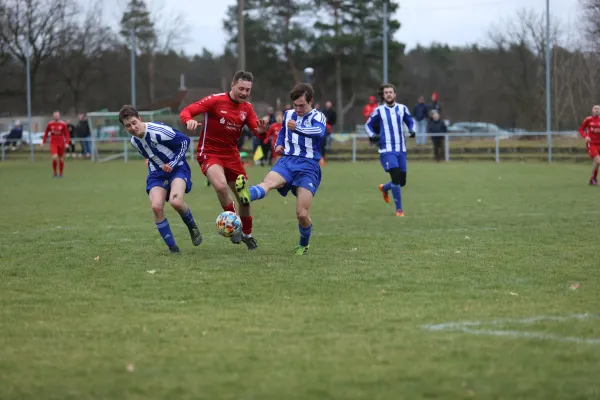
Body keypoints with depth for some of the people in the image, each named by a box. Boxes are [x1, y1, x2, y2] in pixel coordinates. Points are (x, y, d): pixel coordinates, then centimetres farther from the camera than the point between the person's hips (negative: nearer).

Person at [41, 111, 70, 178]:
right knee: (54, 157, -17)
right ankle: (55, 173, 0)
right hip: (53, 143, 0)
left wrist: (67, 143, -11)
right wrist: (43, 142, 8)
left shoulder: (63, 124, -3)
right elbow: (46, 133, 11)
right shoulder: (50, 124, 0)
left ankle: (61, 174, 23)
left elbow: (66, 134, 0)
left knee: (60, 158, 8)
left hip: (61, 143, 0)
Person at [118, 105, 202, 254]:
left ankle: (192, 227, 3)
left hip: (177, 168, -6)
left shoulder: (158, 131, -23)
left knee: (176, 201, -31)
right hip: (158, 172, 6)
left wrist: (172, 164, -17)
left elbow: (184, 140, -15)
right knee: (156, 206, -19)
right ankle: (172, 247, -6)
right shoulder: (134, 141, 0)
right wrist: (152, 168, 11)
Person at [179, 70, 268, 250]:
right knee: (221, 186, -33)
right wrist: (189, 120, -39)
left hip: (231, 155, 6)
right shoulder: (215, 100, -14)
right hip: (210, 153, -6)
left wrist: (260, 130, -23)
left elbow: (256, 130, 2)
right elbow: (185, 111, -16)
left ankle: (246, 234, 36)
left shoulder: (247, 108, 3)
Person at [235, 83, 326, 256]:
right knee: (268, 182, -33)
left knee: (302, 214, -10)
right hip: (287, 161, 3)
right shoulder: (288, 114, 14)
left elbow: (319, 131, -26)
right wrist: (279, 144, 12)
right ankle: (247, 195, -67)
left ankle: (304, 245, 20)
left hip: (308, 166, -3)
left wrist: (298, 128, -43)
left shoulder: (317, 117, -2)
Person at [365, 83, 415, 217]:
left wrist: (412, 130, -1)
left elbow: (410, 122, 21)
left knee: (402, 181, 7)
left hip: (401, 149, 4)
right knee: (396, 177, -18)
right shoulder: (379, 110, 1)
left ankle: (384, 188, 40)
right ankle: (399, 209, -6)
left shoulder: (402, 108, 7)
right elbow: (368, 125, 11)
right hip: (387, 150, -4)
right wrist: (372, 135, -8)